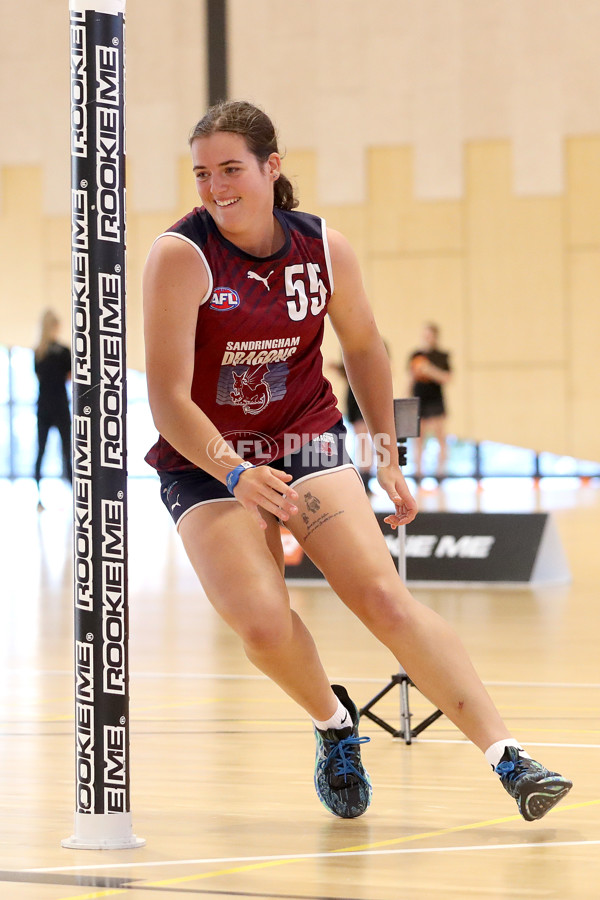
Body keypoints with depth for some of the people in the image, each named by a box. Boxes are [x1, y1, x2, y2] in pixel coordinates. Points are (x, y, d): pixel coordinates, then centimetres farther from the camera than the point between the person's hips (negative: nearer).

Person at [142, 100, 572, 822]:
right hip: (206, 465, -2)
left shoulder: (325, 249, -5)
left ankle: (507, 757, -16)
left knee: (385, 598, -16)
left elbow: (364, 347, 14)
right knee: (264, 624, -23)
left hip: (308, 448, 2)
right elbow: (168, 401, -21)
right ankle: (334, 723, 9)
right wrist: (237, 475, -35)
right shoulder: (181, 256, -17)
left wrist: (386, 454, 14)